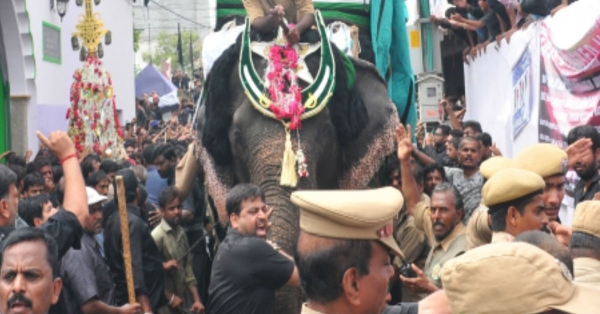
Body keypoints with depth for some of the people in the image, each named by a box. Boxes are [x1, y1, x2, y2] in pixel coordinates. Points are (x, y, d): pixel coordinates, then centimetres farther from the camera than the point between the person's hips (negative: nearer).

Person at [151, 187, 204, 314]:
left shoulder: (181, 233, 7)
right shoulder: (157, 236, -15)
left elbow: (188, 269, 8)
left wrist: (196, 299, 2)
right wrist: (170, 297, -12)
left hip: (183, 303, 7)